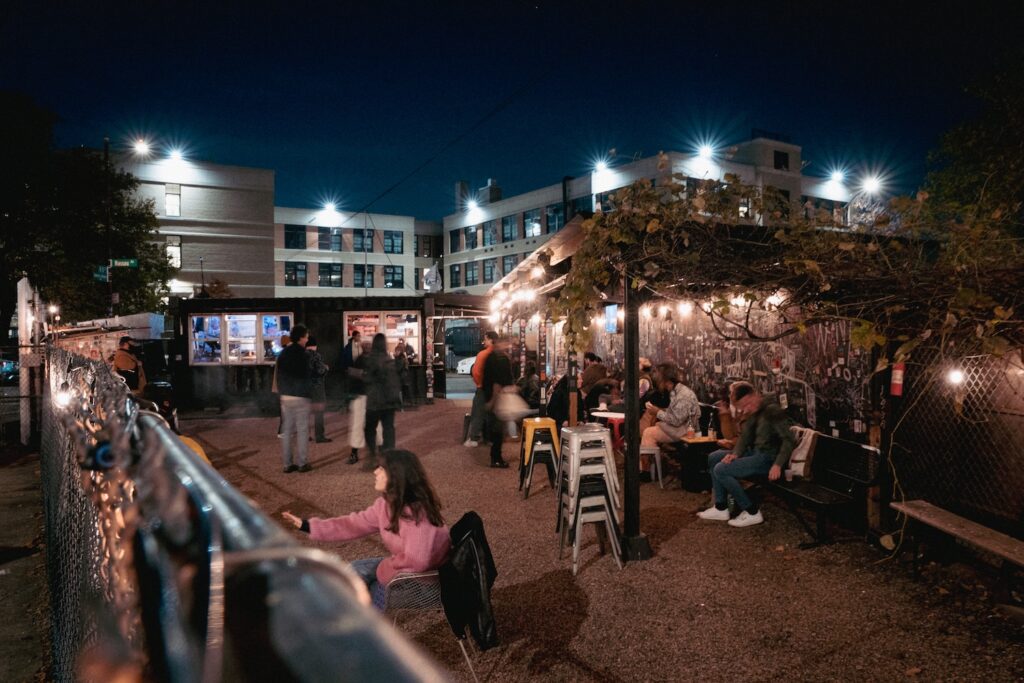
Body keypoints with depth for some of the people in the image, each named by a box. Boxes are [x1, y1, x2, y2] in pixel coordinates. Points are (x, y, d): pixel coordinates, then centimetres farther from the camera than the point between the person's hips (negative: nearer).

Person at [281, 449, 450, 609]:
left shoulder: (416, 514, -33)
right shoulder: (387, 503, -5)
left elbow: (415, 560, -38)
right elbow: (355, 523, 2)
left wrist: (383, 570, -19)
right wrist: (308, 526, -2)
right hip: (402, 566, 8)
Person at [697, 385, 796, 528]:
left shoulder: (772, 410, -17)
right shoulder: (753, 412, 10)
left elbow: (789, 440, -23)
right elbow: (745, 437, 10)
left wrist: (778, 464, -31)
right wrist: (735, 453, -8)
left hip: (768, 457, -10)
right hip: (755, 452, 10)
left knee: (720, 470, -17)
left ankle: (752, 512, -7)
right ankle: (721, 508, 11)